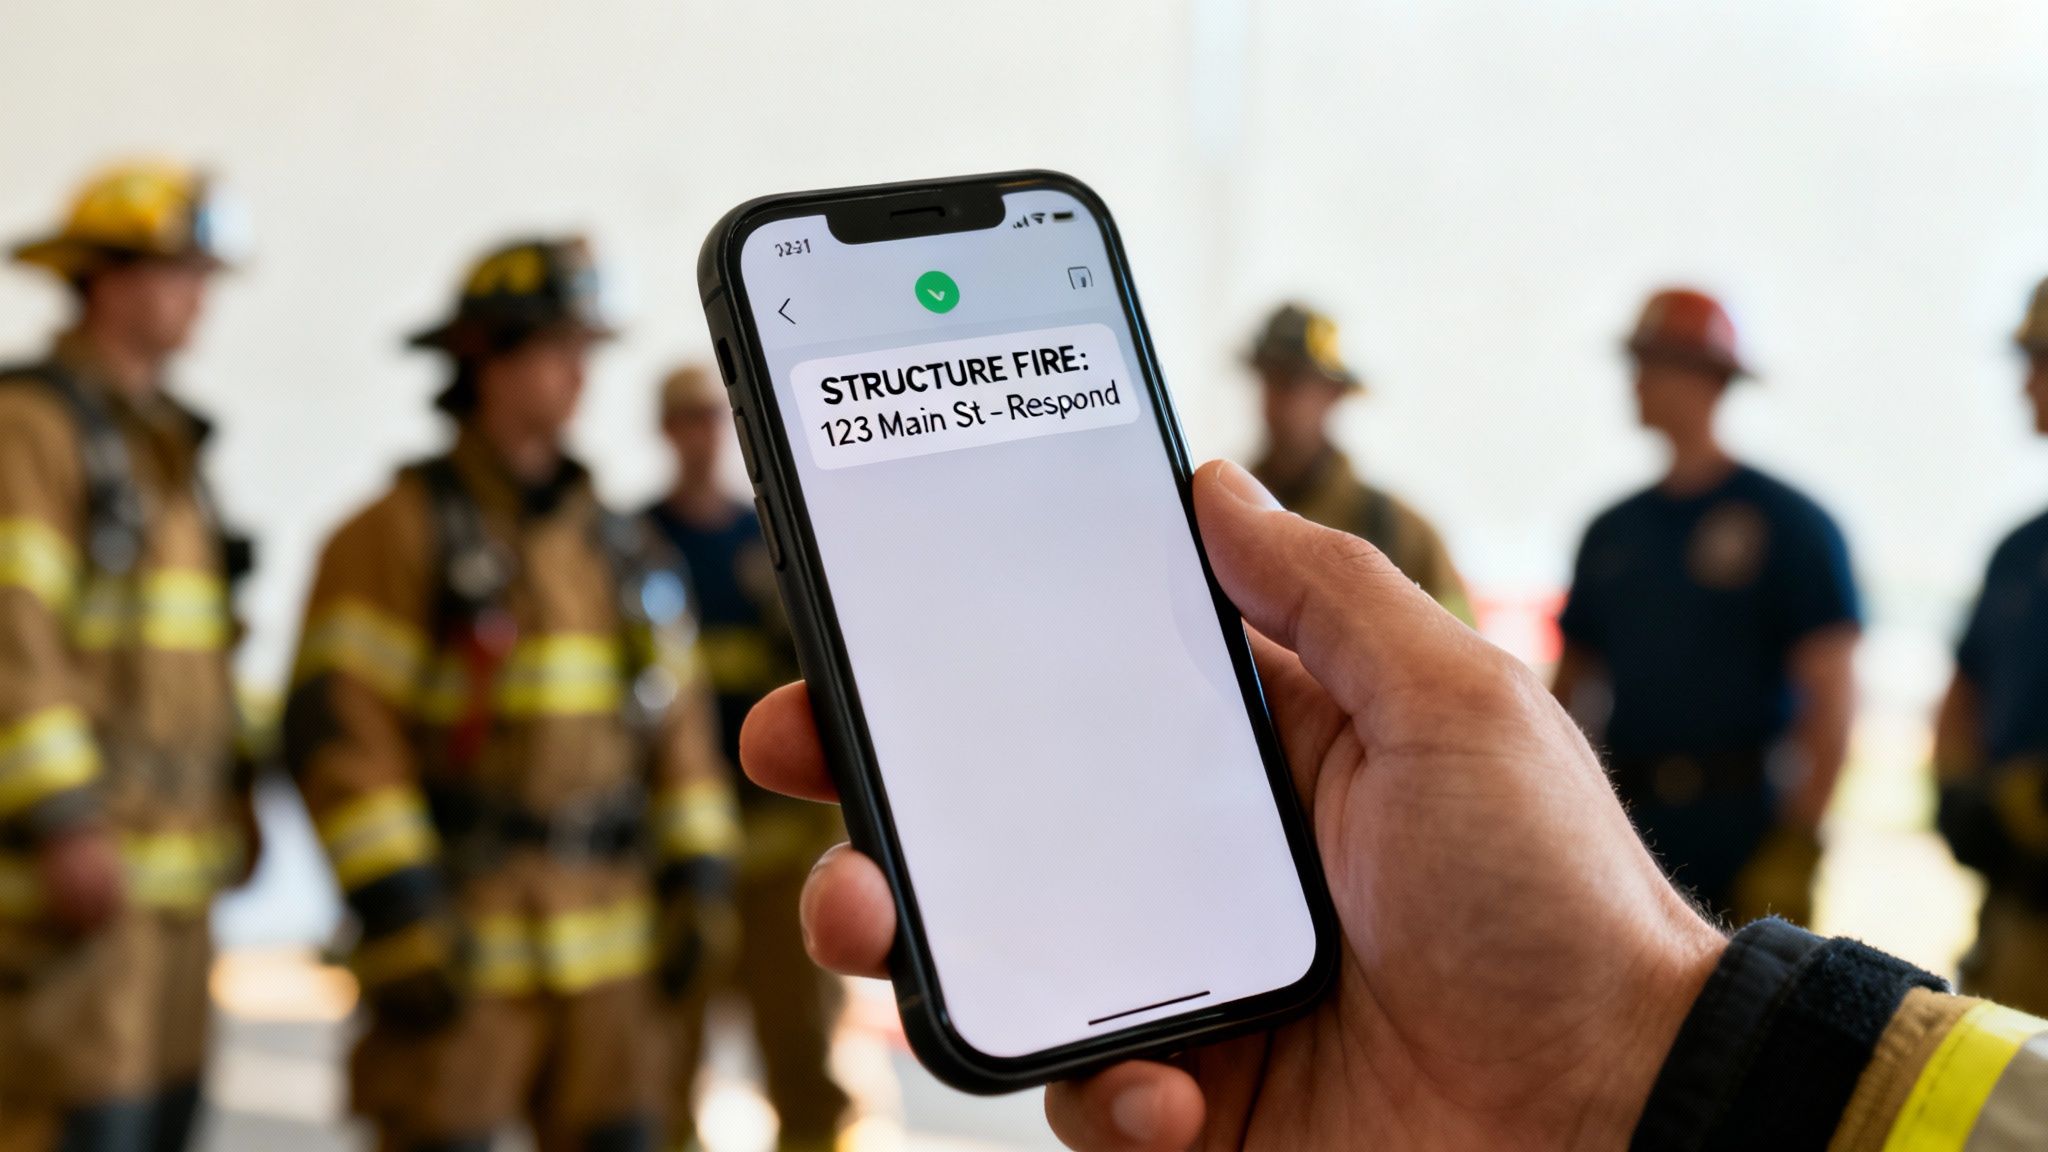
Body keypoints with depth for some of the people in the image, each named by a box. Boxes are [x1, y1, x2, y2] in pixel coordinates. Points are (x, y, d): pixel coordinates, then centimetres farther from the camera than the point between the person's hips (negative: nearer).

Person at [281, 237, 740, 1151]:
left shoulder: (617, 547, 13)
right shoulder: (400, 533, -5)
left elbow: (676, 714, 16)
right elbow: (337, 726, -12)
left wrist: (696, 871, 8)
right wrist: (398, 911, -17)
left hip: (603, 946, 6)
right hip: (454, 938, -5)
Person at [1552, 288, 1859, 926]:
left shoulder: (1789, 521, -1)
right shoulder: (1612, 532, 14)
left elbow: (1831, 694, -7)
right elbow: (1571, 686, 18)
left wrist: (1795, 849, -12)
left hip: (1744, 843, -5)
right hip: (1626, 842, 5)